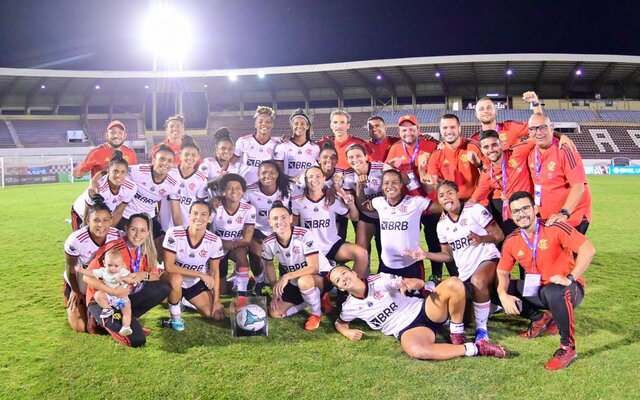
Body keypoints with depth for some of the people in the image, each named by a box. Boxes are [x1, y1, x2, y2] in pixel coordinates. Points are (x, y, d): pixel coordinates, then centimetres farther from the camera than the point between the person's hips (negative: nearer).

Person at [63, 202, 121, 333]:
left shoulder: (117, 236, -26)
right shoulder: (75, 240, -33)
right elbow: (70, 268, -14)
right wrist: (76, 291, -2)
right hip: (77, 284, -2)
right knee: (80, 326, -3)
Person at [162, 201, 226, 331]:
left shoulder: (215, 241, -18)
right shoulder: (174, 234, -26)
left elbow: (215, 272, -7)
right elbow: (169, 266, -27)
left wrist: (216, 301, -8)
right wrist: (201, 274, -28)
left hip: (196, 283, 3)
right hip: (174, 278, -3)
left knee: (217, 315, -7)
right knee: (176, 278, -39)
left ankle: (188, 302, 22)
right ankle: (175, 315, -9)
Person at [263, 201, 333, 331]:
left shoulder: (304, 235, -29)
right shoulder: (268, 242, -15)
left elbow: (313, 268, -32)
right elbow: (269, 265, 6)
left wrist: (287, 276, -38)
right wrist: (275, 288, -2)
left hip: (321, 275, -6)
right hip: (294, 283, 6)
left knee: (303, 281, -40)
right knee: (275, 313, -3)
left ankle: (317, 313, -8)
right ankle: (316, 300, 14)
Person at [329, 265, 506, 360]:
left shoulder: (379, 279, -1)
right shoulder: (349, 306, 4)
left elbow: (420, 283, 0)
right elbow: (339, 323, 24)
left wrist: (413, 283, -26)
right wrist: (347, 332, 0)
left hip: (423, 310, 1)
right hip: (407, 331, -1)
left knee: (453, 284, -26)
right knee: (416, 351, -41)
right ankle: (475, 348, -26)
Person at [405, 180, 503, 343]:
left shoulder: (475, 210, -8)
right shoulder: (442, 225, 7)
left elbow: (500, 235, -8)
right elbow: (448, 255, 15)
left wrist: (481, 239, -28)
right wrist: (426, 255, 0)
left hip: (488, 259, -6)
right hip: (465, 272, 6)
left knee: (478, 281, -40)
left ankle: (481, 329, -22)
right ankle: (487, 306, 33)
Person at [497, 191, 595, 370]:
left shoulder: (554, 228, -19)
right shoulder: (511, 241, -3)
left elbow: (588, 250, -25)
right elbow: (502, 272, 3)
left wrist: (570, 278, -30)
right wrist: (503, 295, -16)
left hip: (567, 289, -6)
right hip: (538, 290, 6)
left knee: (554, 293, -39)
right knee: (503, 290, -3)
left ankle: (568, 348, -19)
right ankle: (541, 319, 16)